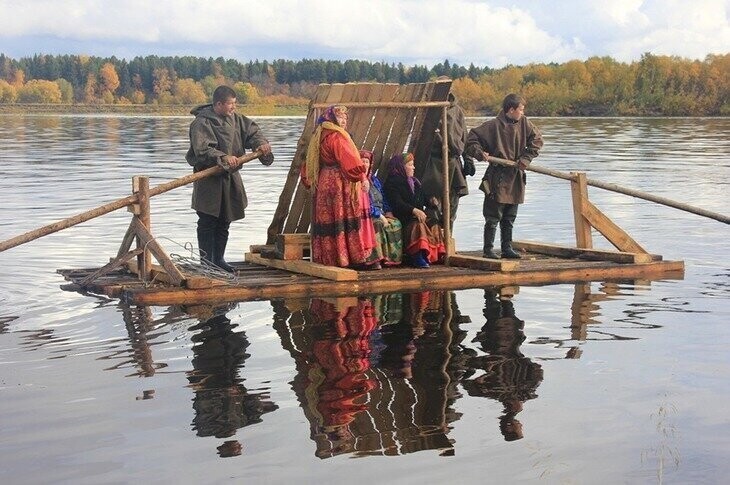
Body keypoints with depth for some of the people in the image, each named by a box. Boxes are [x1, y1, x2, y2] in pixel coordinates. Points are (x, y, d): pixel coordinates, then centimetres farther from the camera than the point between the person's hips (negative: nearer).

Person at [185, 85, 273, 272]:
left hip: (229, 177, 7)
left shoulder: (235, 119, 8)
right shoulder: (202, 123, -15)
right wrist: (223, 158, -35)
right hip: (208, 179, -7)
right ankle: (205, 262, 1)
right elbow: (202, 151, -24)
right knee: (207, 222, -4)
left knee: (224, 221, 14)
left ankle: (218, 260, 24)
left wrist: (260, 143, -11)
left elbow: (251, 131, 11)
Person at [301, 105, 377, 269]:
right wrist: (362, 177, -16)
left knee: (328, 220, 10)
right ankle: (357, 258, -6)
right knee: (350, 220, -6)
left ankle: (329, 257, 12)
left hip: (324, 185, 9)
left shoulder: (319, 137, 14)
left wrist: (308, 179, 28)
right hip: (341, 184, -9)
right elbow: (350, 160, -21)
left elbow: (309, 163, 20)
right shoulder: (336, 137, -14)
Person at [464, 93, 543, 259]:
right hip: (498, 178, -6)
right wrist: (479, 153, -21)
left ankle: (507, 248, 21)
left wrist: (526, 158, -2)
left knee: (509, 217, 13)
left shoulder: (523, 123, 4)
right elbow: (471, 139, -5)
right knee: (493, 217, -3)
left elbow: (537, 139, 9)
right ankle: (488, 250, 4)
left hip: (516, 178, 6)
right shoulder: (493, 125, -10)